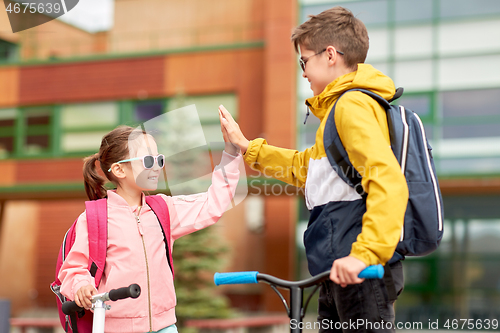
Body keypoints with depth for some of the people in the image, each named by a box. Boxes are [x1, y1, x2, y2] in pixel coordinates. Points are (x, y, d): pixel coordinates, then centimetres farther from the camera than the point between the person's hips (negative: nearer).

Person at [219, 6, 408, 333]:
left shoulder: (353, 105, -14)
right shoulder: (342, 105, 21)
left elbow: (389, 182, -27)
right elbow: (305, 167, 33)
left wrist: (364, 254, -35)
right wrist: (247, 148, 33)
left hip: (361, 272, -11)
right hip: (342, 271, 11)